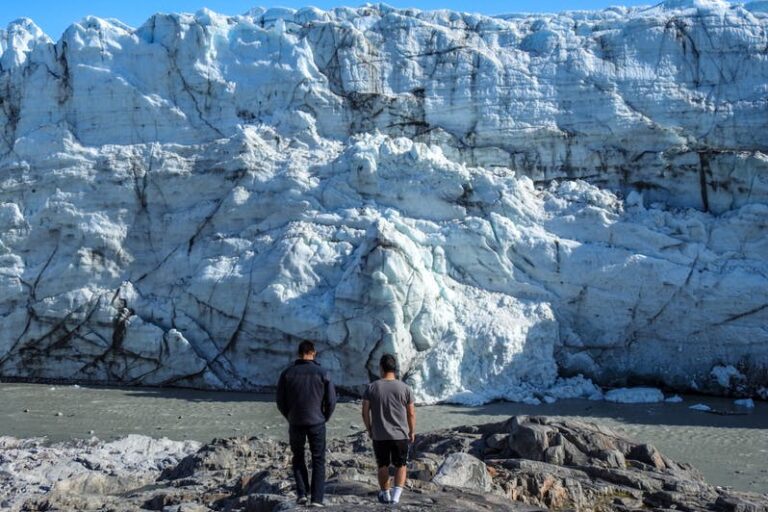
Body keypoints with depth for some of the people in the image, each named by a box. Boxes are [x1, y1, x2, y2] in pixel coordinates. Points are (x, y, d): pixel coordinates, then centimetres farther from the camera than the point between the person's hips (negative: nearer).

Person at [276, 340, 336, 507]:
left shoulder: (287, 373, -2)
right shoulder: (323, 373, -6)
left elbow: (280, 401, 0)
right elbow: (331, 400, -6)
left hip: (295, 423, 1)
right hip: (317, 423, -1)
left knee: (298, 458, 21)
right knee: (318, 461, 10)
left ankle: (302, 493, 12)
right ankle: (317, 498, 3)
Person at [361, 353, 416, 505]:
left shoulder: (372, 388, -6)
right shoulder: (404, 388, -6)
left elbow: (365, 412, -4)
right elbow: (411, 414, -2)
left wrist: (369, 429, 10)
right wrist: (412, 431, 12)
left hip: (379, 435, 1)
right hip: (400, 435, 0)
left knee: (383, 465, 18)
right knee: (401, 465, 13)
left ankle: (385, 495, 30)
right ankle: (396, 495, -1)